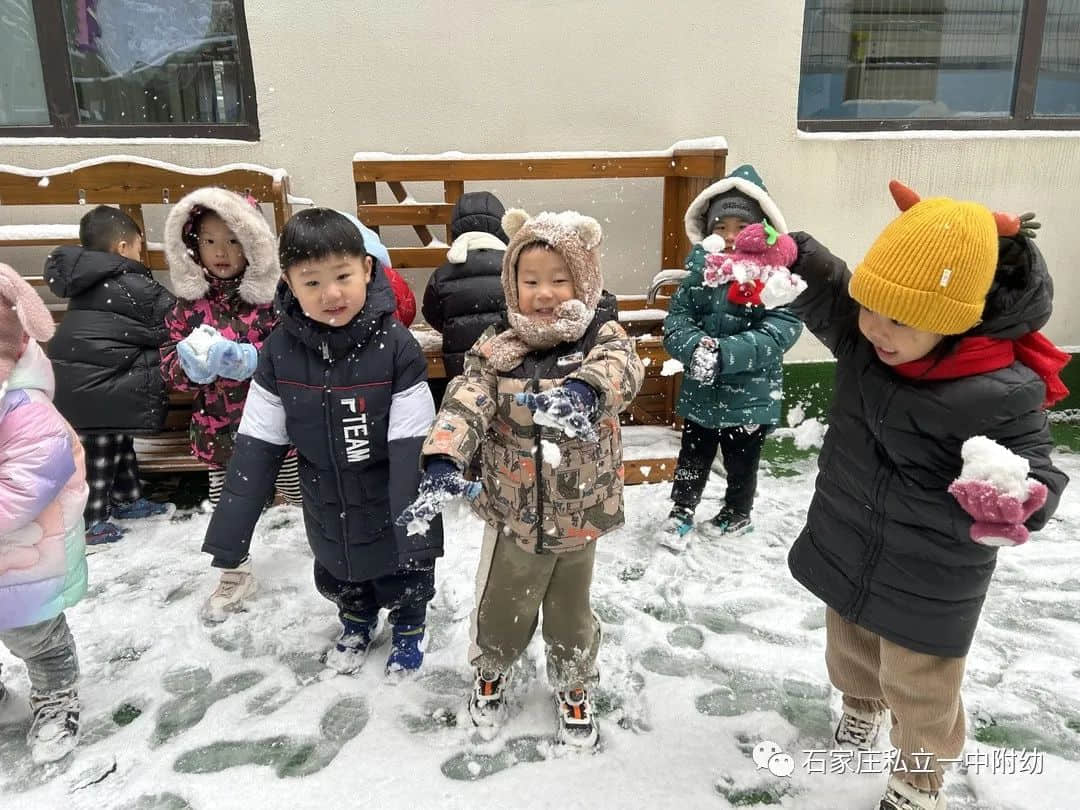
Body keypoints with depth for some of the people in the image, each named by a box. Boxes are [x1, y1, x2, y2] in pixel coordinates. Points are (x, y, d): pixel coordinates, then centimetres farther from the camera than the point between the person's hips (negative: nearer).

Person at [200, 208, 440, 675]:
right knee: (337, 580, 26)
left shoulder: (394, 345, -23)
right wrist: (228, 536, -9)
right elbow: (256, 446, -9)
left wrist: (417, 530, -24)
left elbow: (411, 448, -22)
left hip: (390, 509, -3)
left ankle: (409, 626, 51)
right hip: (327, 513, 3)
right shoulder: (281, 350, -14)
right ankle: (356, 620, 57)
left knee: (403, 579, 21)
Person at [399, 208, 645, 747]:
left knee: (570, 612, 20)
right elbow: (465, 405, -22)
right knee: (501, 609, 18)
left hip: (578, 517, 0)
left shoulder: (602, 340, -11)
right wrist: (443, 462, -41)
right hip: (512, 516, 1)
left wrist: (583, 389, -57)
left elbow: (621, 367, -34)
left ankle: (574, 687, 49)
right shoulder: (496, 354, -8)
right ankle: (490, 672, 50)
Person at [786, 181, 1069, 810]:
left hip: (930, 584, -5)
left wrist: (1016, 505, -44)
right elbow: (821, 286, 1)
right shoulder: (859, 335, -14)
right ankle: (862, 701, 64)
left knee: (919, 689, 17)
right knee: (849, 650, 31)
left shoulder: (1002, 392, -29)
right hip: (846, 549, 5)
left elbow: (1035, 471, -20)